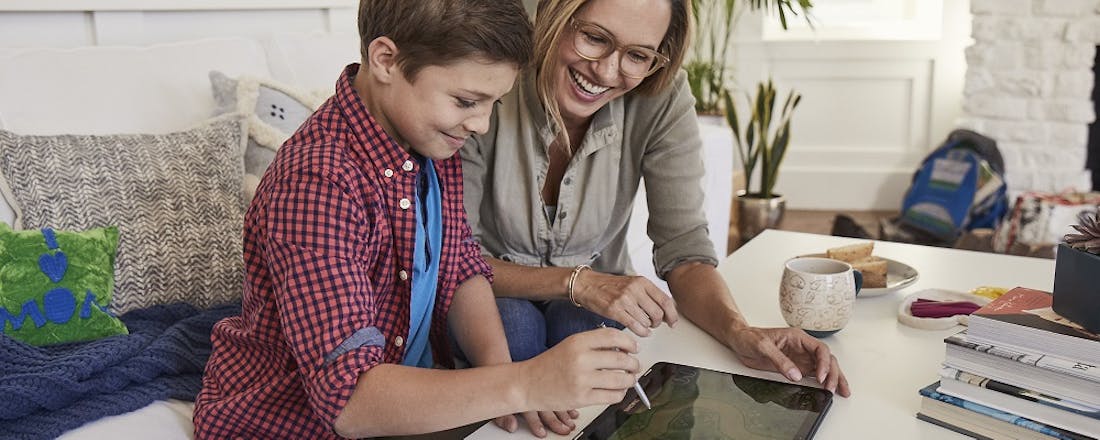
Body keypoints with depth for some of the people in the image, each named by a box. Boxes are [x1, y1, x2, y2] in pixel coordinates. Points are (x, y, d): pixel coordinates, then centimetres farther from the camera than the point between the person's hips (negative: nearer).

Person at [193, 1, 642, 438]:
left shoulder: (427, 138, -3)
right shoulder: (316, 184, -28)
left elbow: (461, 266, 4)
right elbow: (348, 396, -32)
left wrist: (498, 368, -13)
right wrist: (522, 385, -41)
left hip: (408, 402, 6)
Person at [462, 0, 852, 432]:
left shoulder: (661, 99, -17)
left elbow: (683, 249, -15)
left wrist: (739, 331, -34)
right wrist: (576, 282, -32)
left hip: (593, 303, 1)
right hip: (498, 296, 0)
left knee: (581, 330, -31)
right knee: (517, 325, -32)